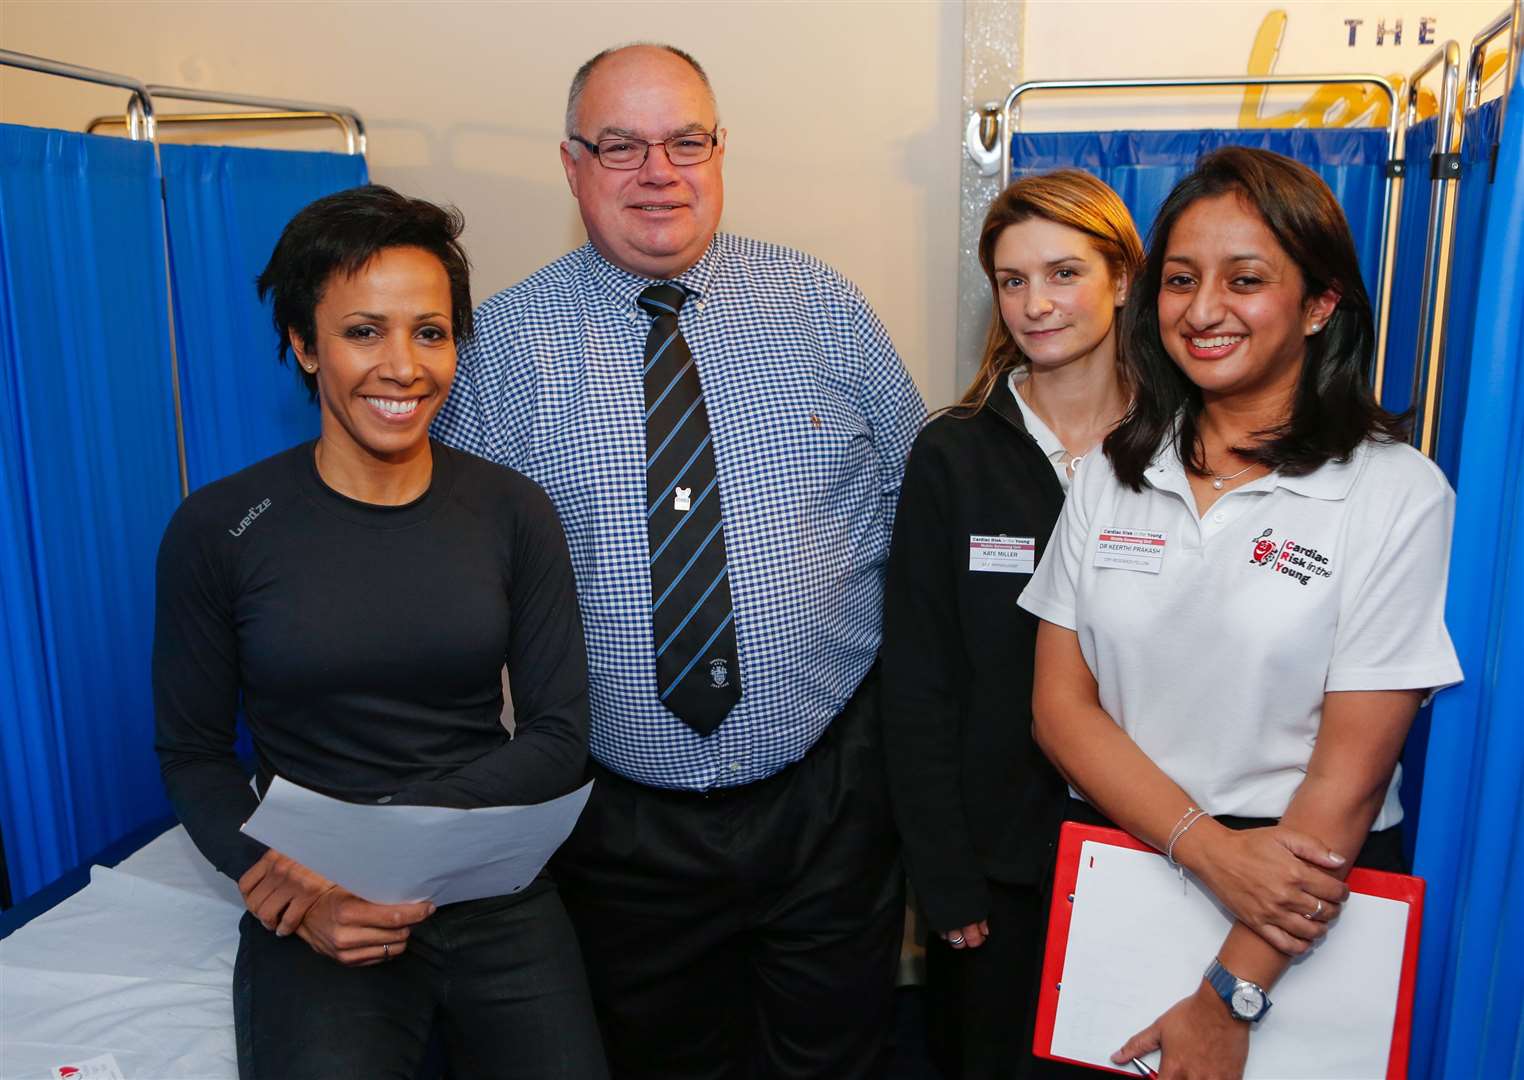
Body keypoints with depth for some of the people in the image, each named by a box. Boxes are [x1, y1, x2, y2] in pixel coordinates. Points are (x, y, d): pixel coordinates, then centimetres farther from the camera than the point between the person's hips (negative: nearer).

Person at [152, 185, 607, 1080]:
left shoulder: (514, 513, 0)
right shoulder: (218, 529, -2)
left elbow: (559, 738, -2)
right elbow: (193, 752, 4)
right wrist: (274, 876, -14)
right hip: (319, 923, -1)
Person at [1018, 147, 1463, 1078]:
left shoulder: (1397, 494, -10)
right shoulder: (1114, 473, 1)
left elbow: (1349, 774, -13)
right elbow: (1060, 704, -3)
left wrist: (1229, 998, -14)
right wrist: (1211, 848, -16)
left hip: (1303, 899, -3)